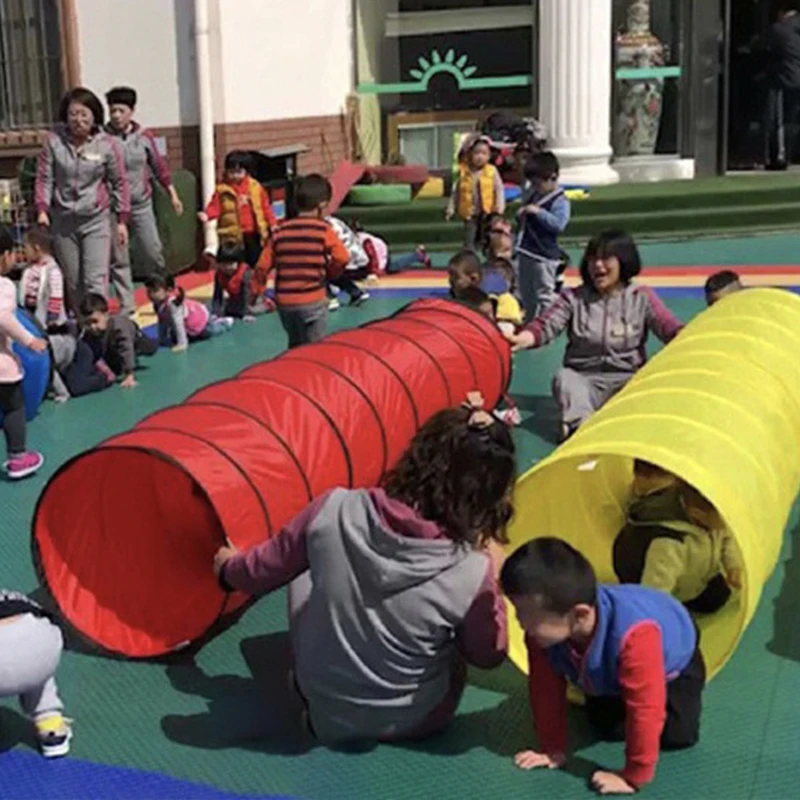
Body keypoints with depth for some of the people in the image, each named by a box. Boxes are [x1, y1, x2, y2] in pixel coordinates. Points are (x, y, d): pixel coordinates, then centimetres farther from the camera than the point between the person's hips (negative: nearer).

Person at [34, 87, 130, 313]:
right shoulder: (54, 141, -3)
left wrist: (122, 220, 0)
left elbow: (120, 183, 1)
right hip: (62, 220, 2)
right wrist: (42, 210, -11)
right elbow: (44, 178, 1)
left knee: (96, 281, -10)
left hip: (96, 219, -2)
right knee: (72, 282, 12)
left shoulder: (107, 144, -5)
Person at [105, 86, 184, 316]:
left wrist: (172, 194, 13)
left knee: (154, 254, 3)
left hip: (141, 204, 2)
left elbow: (159, 166, 11)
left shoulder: (144, 136, 2)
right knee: (118, 259, 2)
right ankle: (126, 305, 11)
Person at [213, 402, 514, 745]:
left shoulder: (335, 512, -23)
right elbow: (489, 655, -8)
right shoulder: (472, 572, -28)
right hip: (417, 721, -1)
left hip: (327, 715, 1)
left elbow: (263, 571, -4)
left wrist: (229, 567, 18)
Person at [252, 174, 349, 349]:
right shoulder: (323, 230, -6)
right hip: (312, 301, -5)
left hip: (284, 301, 5)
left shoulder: (281, 231, 7)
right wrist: (329, 274, 5)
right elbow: (342, 258, -15)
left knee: (295, 346, 23)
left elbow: (263, 264, 7)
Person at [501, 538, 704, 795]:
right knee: (607, 727, 6)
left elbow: (645, 710, -45)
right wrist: (554, 748, -16)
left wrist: (633, 777, -39)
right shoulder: (543, 632, -34)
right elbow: (546, 689, -21)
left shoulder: (634, 636, -52)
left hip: (674, 655, -4)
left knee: (678, 735, -9)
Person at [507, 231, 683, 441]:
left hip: (628, 378, 0)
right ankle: (580, 427, -55)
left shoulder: (641, 298, 6)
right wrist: (521, 339, -30)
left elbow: (671, 329, -4)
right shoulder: (574, 298, 6)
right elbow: (545, 325, -7)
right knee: (565, 377, -30)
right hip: (584, 378, 0)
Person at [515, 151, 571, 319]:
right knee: (526, 293, 20)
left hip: (544, 256, -9)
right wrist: (521, 214, 3)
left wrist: (539, 212, -30)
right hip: (526, 253, 9)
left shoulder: (560, 201, -15)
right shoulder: (531, 193, 9)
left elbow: (559, 224, -28)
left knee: (544, 296, -2)